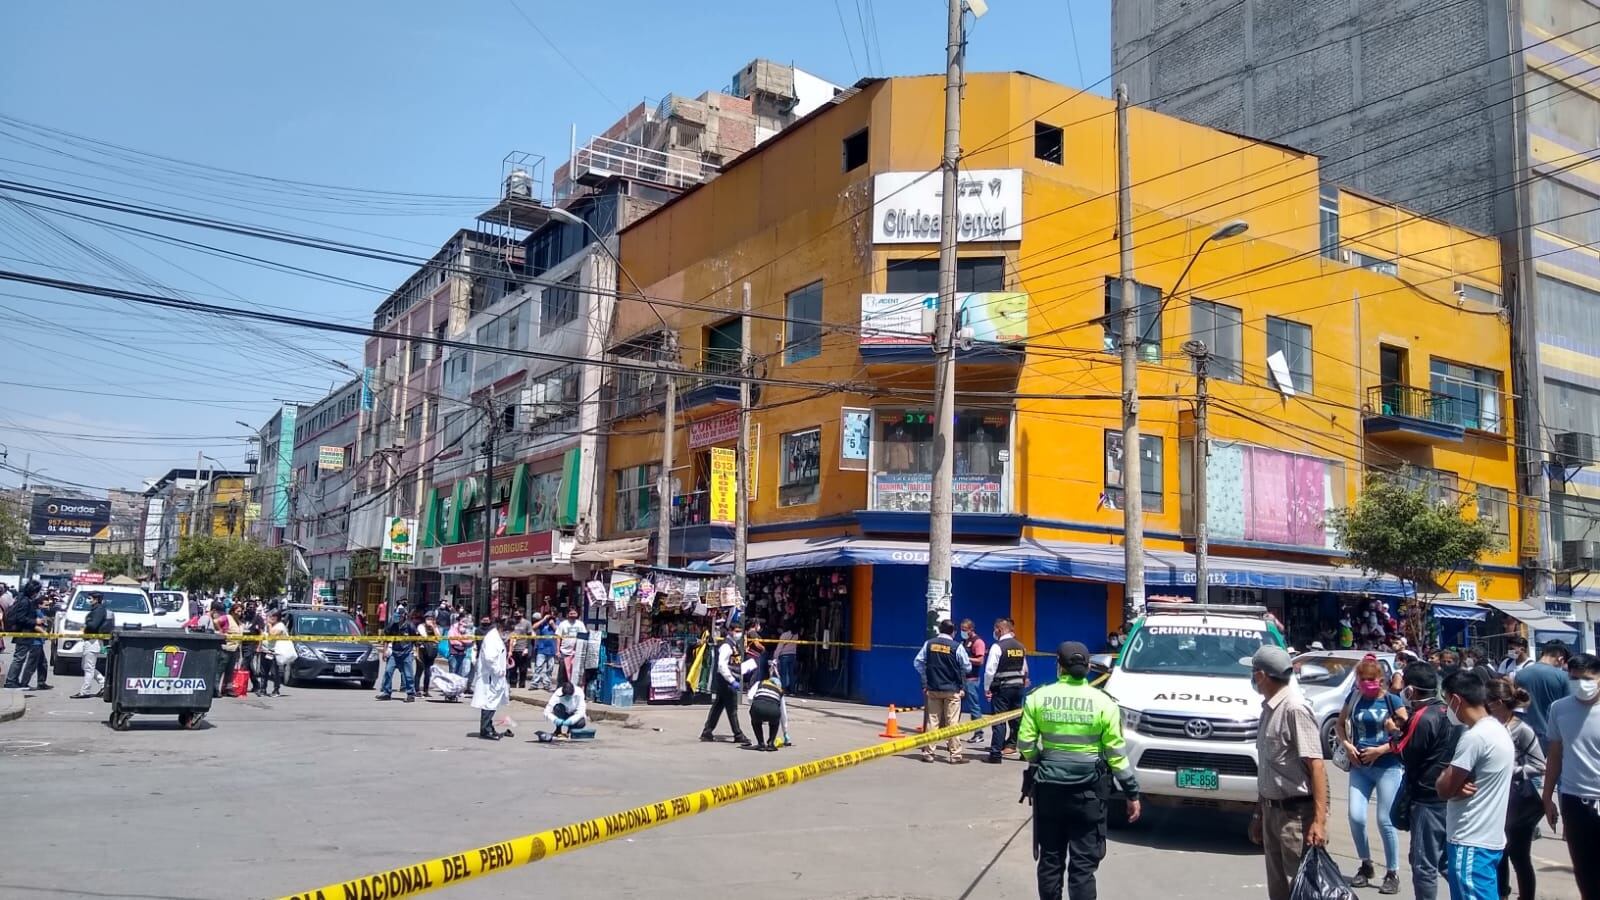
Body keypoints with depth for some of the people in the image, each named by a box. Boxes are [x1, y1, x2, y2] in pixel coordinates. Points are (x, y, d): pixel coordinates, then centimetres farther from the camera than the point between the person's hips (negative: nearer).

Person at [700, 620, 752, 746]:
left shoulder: (736, 645, 16)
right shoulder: (726, 645, -15)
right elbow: (722, 665, -23)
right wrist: (732, 681, -24)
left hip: (729, 681, 10)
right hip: (725, 682, -10)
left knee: (718, 707, 13)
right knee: (732, 709, -5)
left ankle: (706, 733, 19)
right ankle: (738, 735, 0)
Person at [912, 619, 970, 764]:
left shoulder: (929, 643, 0)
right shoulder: (957, 646, -10)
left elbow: (917, 662, 4)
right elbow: (967, 667, -4)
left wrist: (925, 680, 15)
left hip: (933, 689, 3)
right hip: (952, 690, -3)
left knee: (932, 721, 10)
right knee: (952, 722, 0)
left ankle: (928, 752, 13)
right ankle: (955, 755, 2)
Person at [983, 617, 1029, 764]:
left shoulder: (997, 646, -11)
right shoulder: (1020, 647, 9)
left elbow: (990, 670, -13)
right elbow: (1024, 669, 14)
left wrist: (987, 688, -4)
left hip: (1002, 687, -6)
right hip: (1019, 686, 6)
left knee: (999, 720, -4)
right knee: (1015, 718, 12)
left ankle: (995, 753, -3)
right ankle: (1012, 744, 18)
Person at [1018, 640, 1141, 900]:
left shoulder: (1038, 698, -2)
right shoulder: (1103, 702, -5)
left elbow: (1025, 743, -1)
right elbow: (1116, 753, -5)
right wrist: (1132, 793, 4)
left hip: (1048, 787, 1)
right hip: (1088, 791, -1)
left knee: (1050, 860, 12)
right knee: (1083, 864, 2)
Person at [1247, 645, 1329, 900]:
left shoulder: (1294, 709, -17)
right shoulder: (1269, 708, 9)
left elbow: (1316, 766, -21)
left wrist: (1320, 820, -25)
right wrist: (1261, 812, 20)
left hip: (1295, 813, -9)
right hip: (1272, 810, 9)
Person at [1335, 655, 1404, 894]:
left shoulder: (1392, 701, -5)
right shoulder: (1354, 699, 5)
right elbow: (1340, 724, 16)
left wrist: (1381, 750, -15)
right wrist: (1347, 745, -1)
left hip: (1387, 767, -3)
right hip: (1359, 767, 3)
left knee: (1385, 821, -1)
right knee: (1356, 817, -3)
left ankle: (1392, 873, 15)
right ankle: (1366, 865, 19)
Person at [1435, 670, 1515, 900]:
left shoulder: (1474, 737, -20)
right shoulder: (1498, 730, 11)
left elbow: (1444, 788, -18)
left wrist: (1444, 776, 2)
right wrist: (1458, 785, -7)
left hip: (1471, 842, -10)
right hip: (1489, 837, 10)